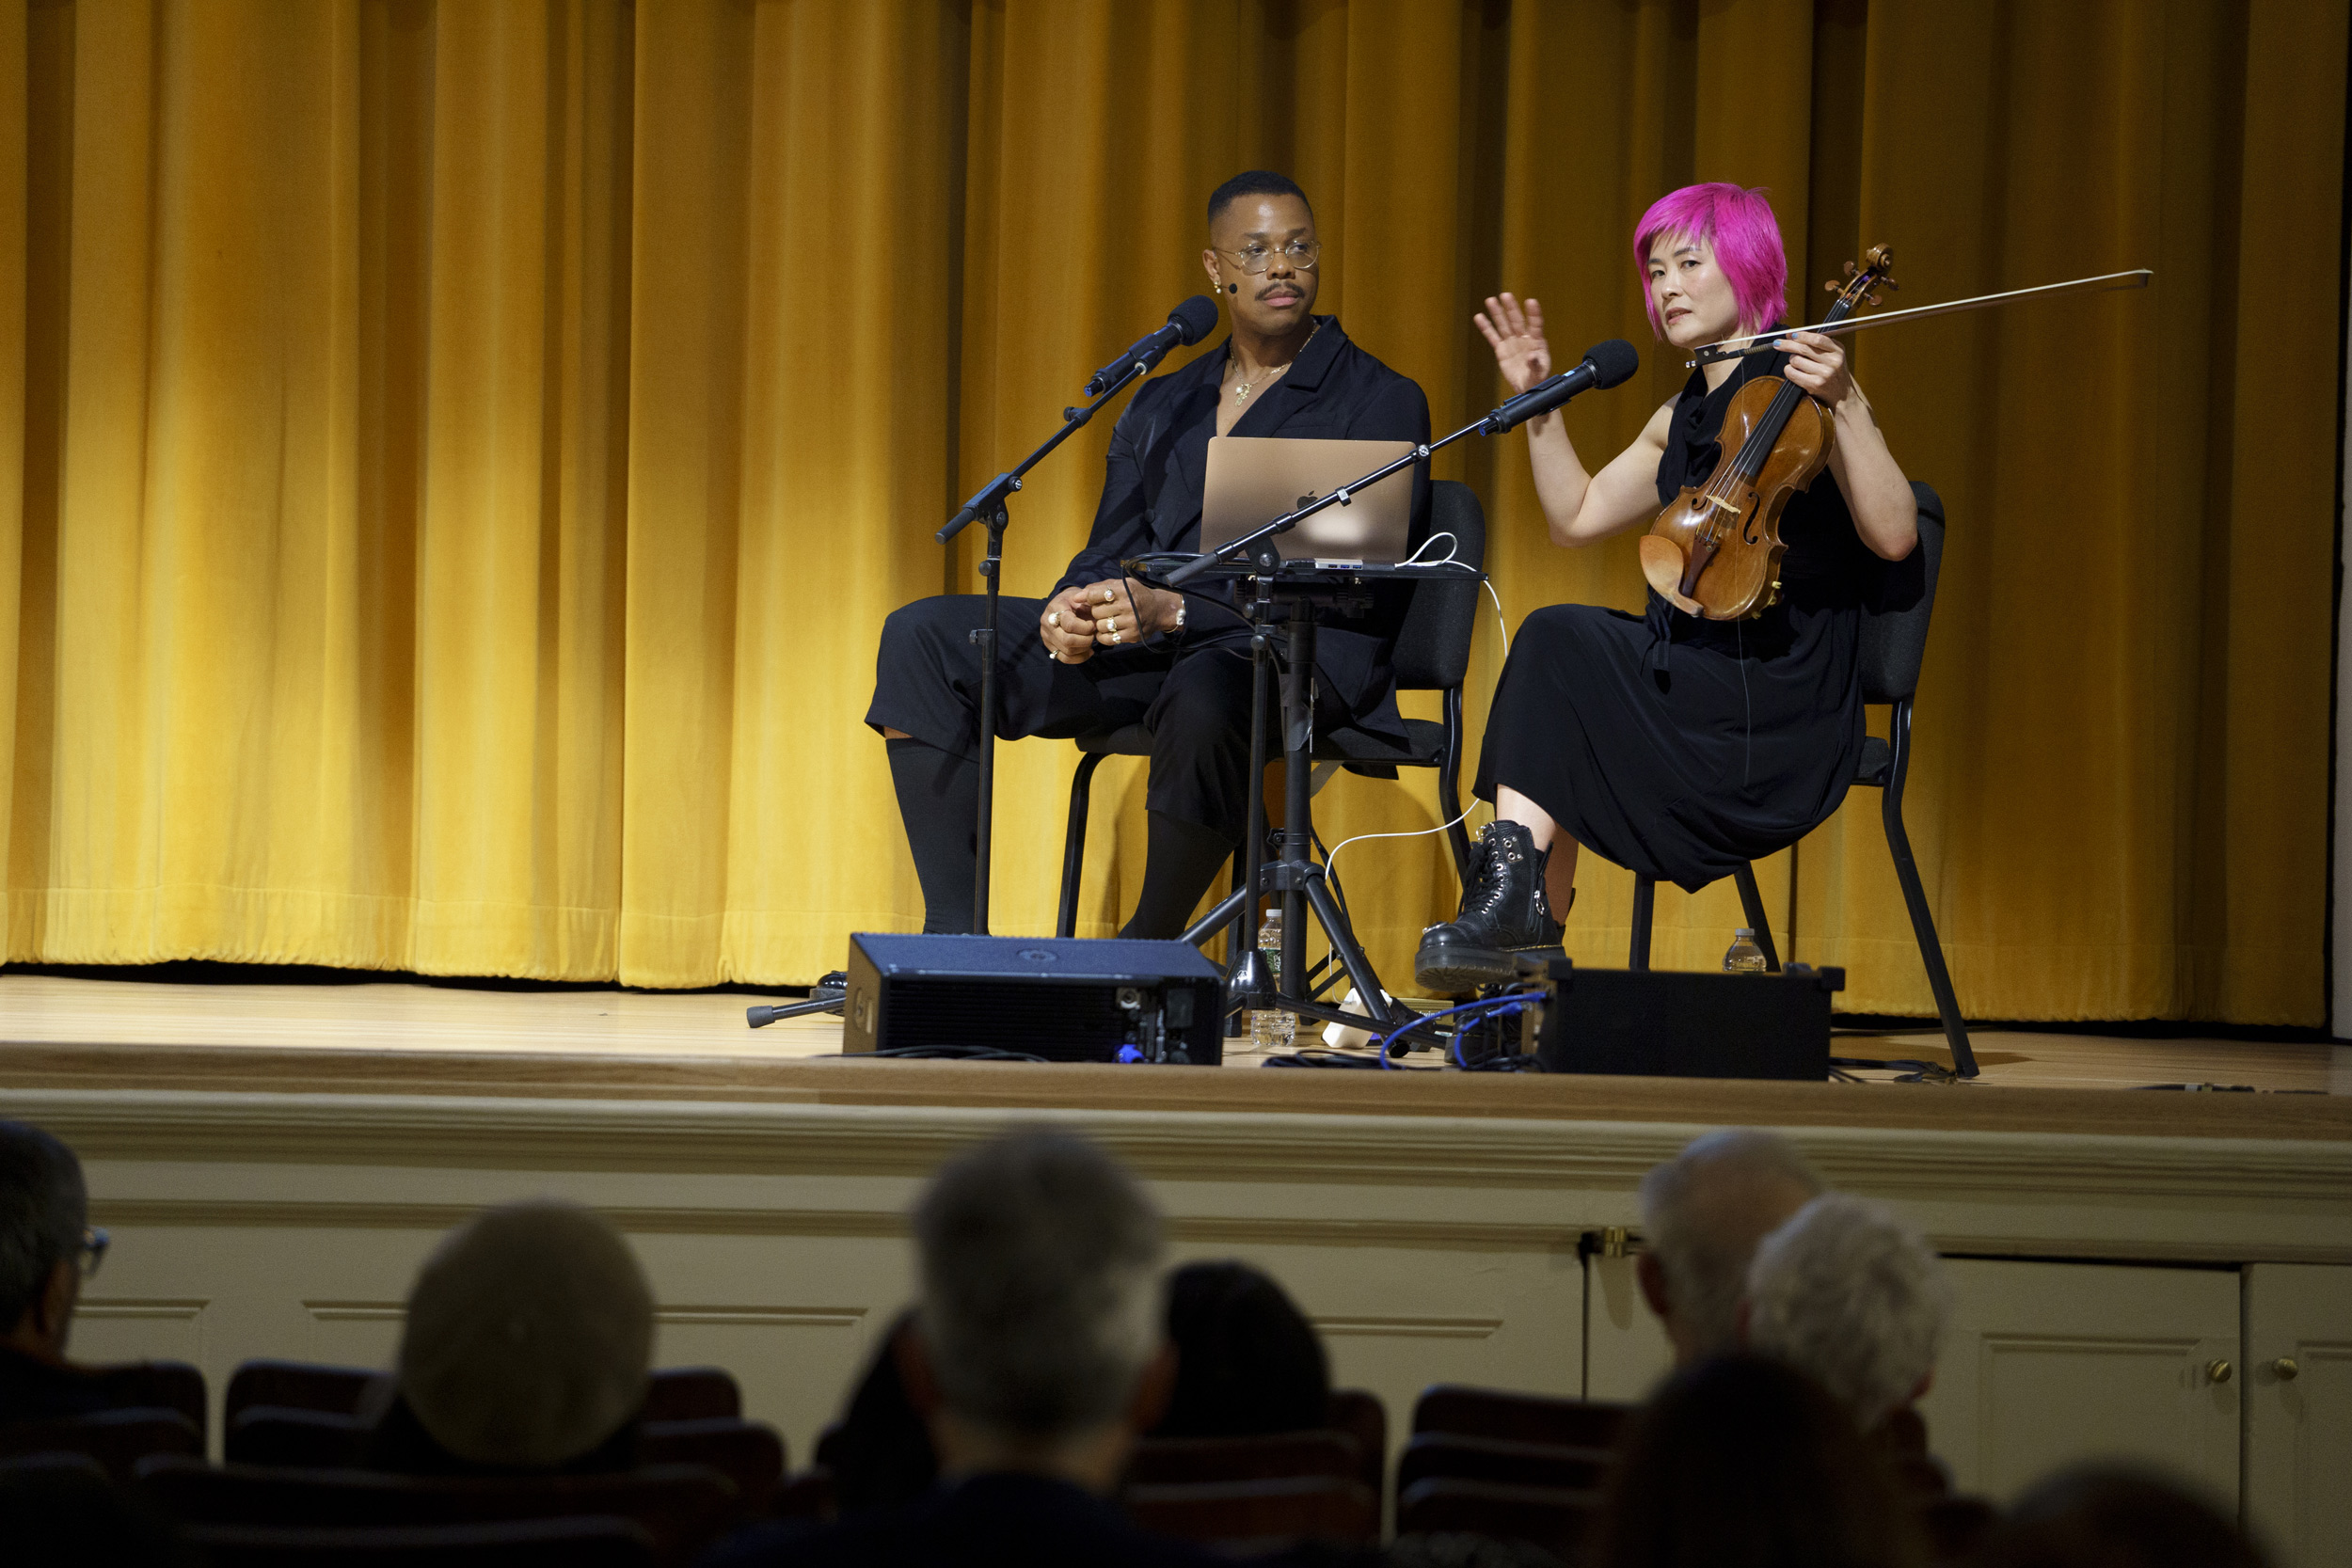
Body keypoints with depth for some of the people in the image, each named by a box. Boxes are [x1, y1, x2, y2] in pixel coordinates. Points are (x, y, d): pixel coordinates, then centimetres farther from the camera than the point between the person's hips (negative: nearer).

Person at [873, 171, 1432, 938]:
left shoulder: (1381, 401, 2)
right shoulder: (1161, 406, 21)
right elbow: (1111, 554, 17)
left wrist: (1176, 609, -22)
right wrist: (1071, 610, -11)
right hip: (1149, 646, 6)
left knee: (1204, 695, -43)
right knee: (924, 635, -8)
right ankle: (952, 936, -13)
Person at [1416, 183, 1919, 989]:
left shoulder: (1800, 390, -6)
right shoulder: (1681, 419, 19)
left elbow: (1893, 536, -18)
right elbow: (1576, 516, 28)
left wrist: (1846, 406, -28)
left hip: (1782, 712, -7)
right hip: (1697, 684, 7)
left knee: (1558, 643, -23)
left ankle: (1516, 897, -22)